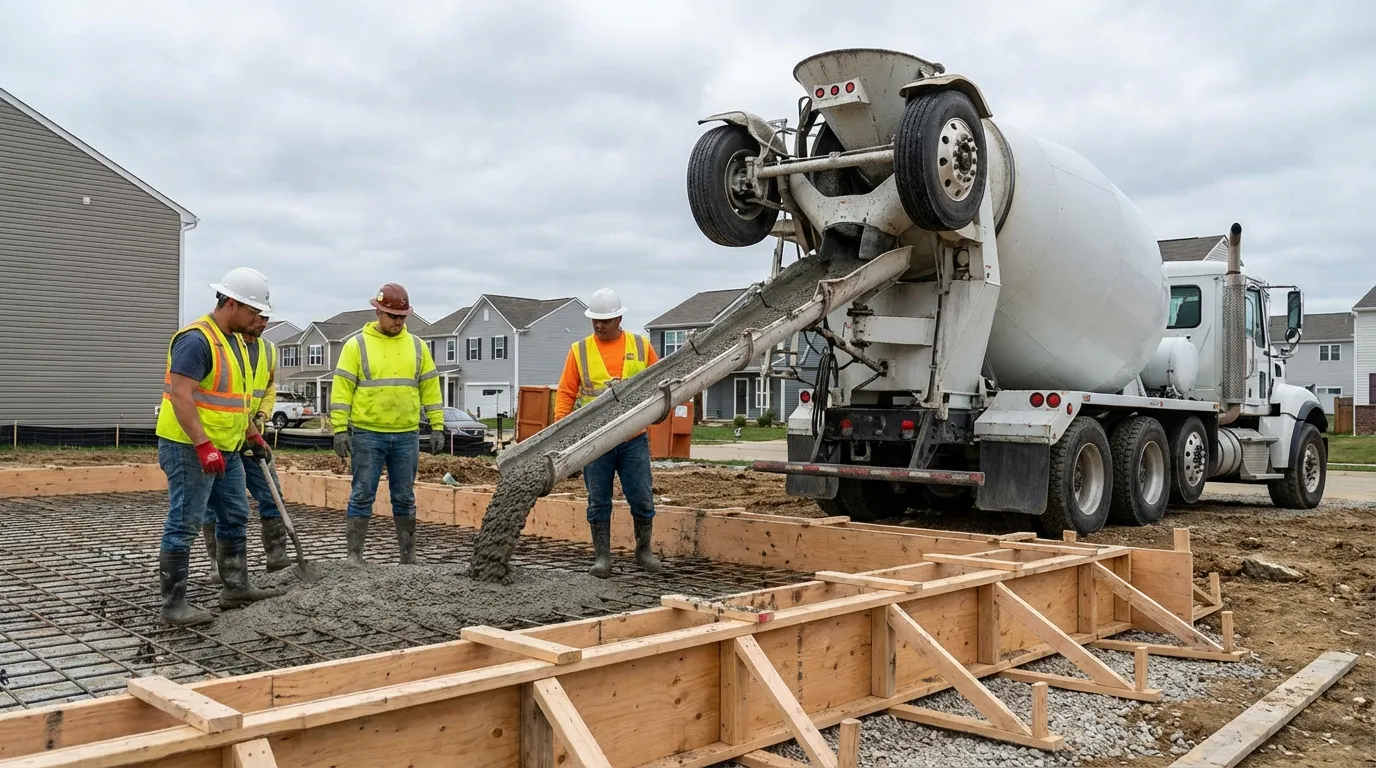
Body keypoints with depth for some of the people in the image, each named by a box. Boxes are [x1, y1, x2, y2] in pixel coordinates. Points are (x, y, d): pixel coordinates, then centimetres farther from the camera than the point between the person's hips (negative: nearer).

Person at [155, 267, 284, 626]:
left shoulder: (235, 340, 13)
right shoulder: (196, 339, -18)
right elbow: (181, 396, -25)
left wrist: (254, 436, 22)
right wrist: (203, 445, -30)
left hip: (226, 449, 10)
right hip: (191, 449, -10)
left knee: (234, 517, 16)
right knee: (184, 525, -4)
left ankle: (235, 587, 26)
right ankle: (174, 604, 3)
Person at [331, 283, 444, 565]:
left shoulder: (417, 346, 10)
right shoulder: (357, 345, -1)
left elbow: (430, 388, 11)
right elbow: (342, 389, -4)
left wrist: (437, 426, 6)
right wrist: (340, 429, -10)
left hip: (407, 436, 3)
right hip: (367, 435, -3)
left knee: (404, 497, 10)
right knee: (362, 496, 0)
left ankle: (408, 555, 18)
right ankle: (354, 555, 7)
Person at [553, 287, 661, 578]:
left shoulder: (641, 346, 6)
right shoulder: (579, 350, 5)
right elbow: (566, 392, 3)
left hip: (633, 439, 0)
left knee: (642, 498, 3)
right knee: (598, 502, 5)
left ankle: (644, 550, 23)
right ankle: (602, 557, 15)